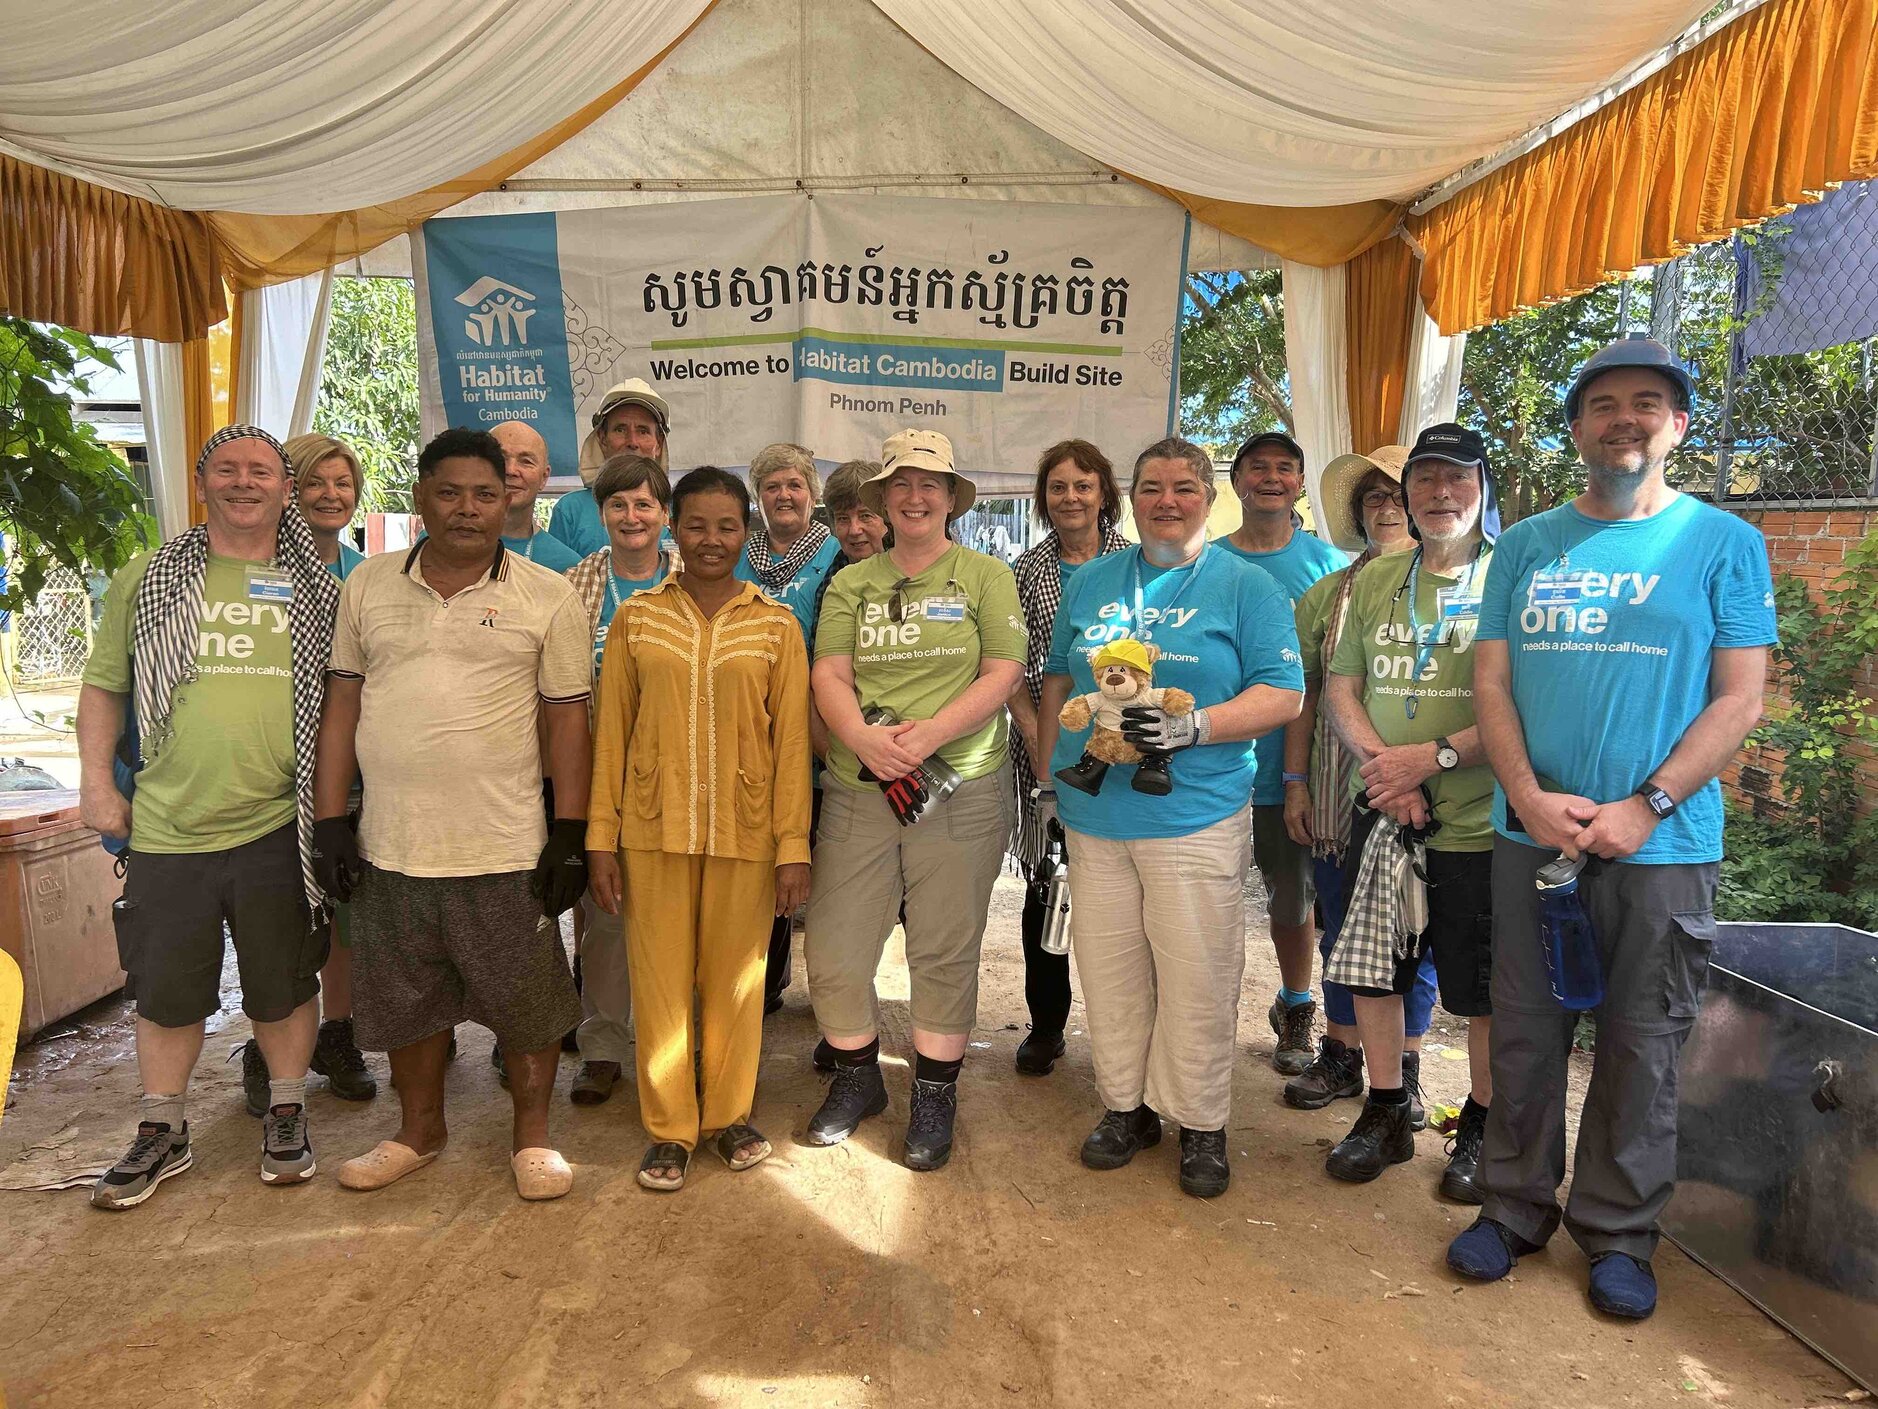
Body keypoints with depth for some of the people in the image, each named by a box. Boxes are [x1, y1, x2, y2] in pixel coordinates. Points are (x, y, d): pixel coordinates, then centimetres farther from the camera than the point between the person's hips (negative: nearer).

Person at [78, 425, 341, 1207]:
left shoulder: (315, 589, 5)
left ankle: (286, 1113, 29)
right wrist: (96, 782, 2)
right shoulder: (147, 578, 6)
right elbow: (103, 685, 10)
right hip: (168, 828, 1)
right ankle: (162, 1132, 31)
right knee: (166, 989, 13)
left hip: (277, 828, -1)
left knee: (285, 983, 10)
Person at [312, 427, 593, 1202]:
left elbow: (567, 720, -4)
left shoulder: (548, 597, -3)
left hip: (504, 850, -3)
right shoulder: (367, 584, 6)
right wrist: (331, 819, 3)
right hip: (390, 847, 3)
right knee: (405, 1000, 18)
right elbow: (342, 704, 8)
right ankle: (419, 1129, 40)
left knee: (524, 999, 8)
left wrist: (570, 834, -8)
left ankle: (532, 1136, 29)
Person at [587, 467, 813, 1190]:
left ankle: (730, 1114, 29)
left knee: (735, 979, 9)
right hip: (654, 828, 1)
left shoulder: (776, 626, 2)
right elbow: (611, 731, 4)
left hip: (745, 831, 0)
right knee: (660, 980, 7)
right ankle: (669, 1129, 24)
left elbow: (792, 741, 1)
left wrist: (793, 845, -3)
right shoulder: (636, 618, 4)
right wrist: (601, 838, 0)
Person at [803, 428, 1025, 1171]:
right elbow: (829, 673, 3)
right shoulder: (851, 583, 13)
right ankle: (856, 1078, 29)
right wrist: (862, 737, -17)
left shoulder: (986, 576, 5)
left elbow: (1003, 674, -4)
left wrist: (930, 732, -17)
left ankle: (935, 1096, 27)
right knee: (833, 949, 3)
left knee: (945, 952, 7)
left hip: (962, 792, -2)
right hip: (858, 790, 2)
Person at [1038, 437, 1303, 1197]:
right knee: (1108, 969, 11)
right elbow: (1057, 680, 18)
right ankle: (1125, 1105, 29)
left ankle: (1201, 1124, 21)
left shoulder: (1246, 586, 1)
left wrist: (1192, 726, -19)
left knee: (1196, 979, 2)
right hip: (1094, 810, 4)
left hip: (1196, 815, -4)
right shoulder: (1091, 582, 13)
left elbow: (1283, 694, -5)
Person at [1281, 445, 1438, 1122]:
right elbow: (1304, 694, 9)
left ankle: (1402, 1069, 26)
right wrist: (1295, 780, 5)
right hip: (1337, 793, 3)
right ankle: (1341, 1057, 29)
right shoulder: (1327, 594, 9)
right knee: (1342, 931, 13)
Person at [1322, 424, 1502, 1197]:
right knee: (1373, 968, 14)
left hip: (1479, 823, -4)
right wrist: (1380, 764, -10)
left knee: (1482, 988, 8)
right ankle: (1386, 1114, 32)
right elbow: (1340, 687, 7)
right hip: (1384, 814, 5)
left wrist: (1433, 756, -21)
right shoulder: (1376, 581, 9)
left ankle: (1482, 1127, 30)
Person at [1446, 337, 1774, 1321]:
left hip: (1662, 842, -2)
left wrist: (1644, 807, -15)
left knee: (1640, 1042, 9)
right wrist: (1530, 796, -10)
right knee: (1525, 1030, 10)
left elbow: (1739, 697, -3)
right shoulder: (1527, 544, 8)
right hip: (1529, 832, 2)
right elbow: (1491, 682, 4)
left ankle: (1618, 1231, 26)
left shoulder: (1723, 544, 1)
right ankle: (1516, 1205, 27)